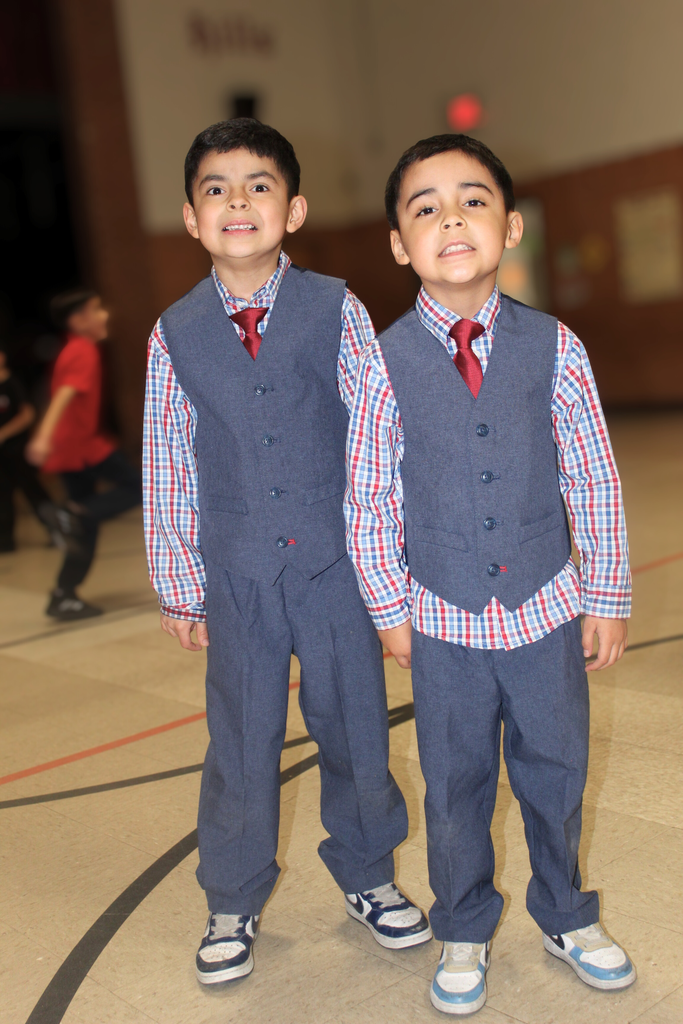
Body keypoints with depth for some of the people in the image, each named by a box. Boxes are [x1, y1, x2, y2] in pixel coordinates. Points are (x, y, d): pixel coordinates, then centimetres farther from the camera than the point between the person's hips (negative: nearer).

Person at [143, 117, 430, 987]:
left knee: (354, 727, 13)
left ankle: (365, 876, 39)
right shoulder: (175, 334, 0)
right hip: (237, 577, 1)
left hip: (334, 563, 0)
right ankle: (233, 905, 34)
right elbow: (168, 467, 4)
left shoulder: (336, 311, -3)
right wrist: (180, 586, 5)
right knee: (240, 743, 11)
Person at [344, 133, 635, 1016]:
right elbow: (368, 499, -2)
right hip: (444, 620, -1)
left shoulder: (553, 347, -5)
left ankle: (565, 917, 42)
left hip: (547, 607, 1)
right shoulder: (385, 362, -8)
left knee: (555, 771, 16)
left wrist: (608, 597, 1)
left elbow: (593, 480, 0)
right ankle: (463, 934, 37)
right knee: (454, 783, 14)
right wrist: (390, 608, -1)